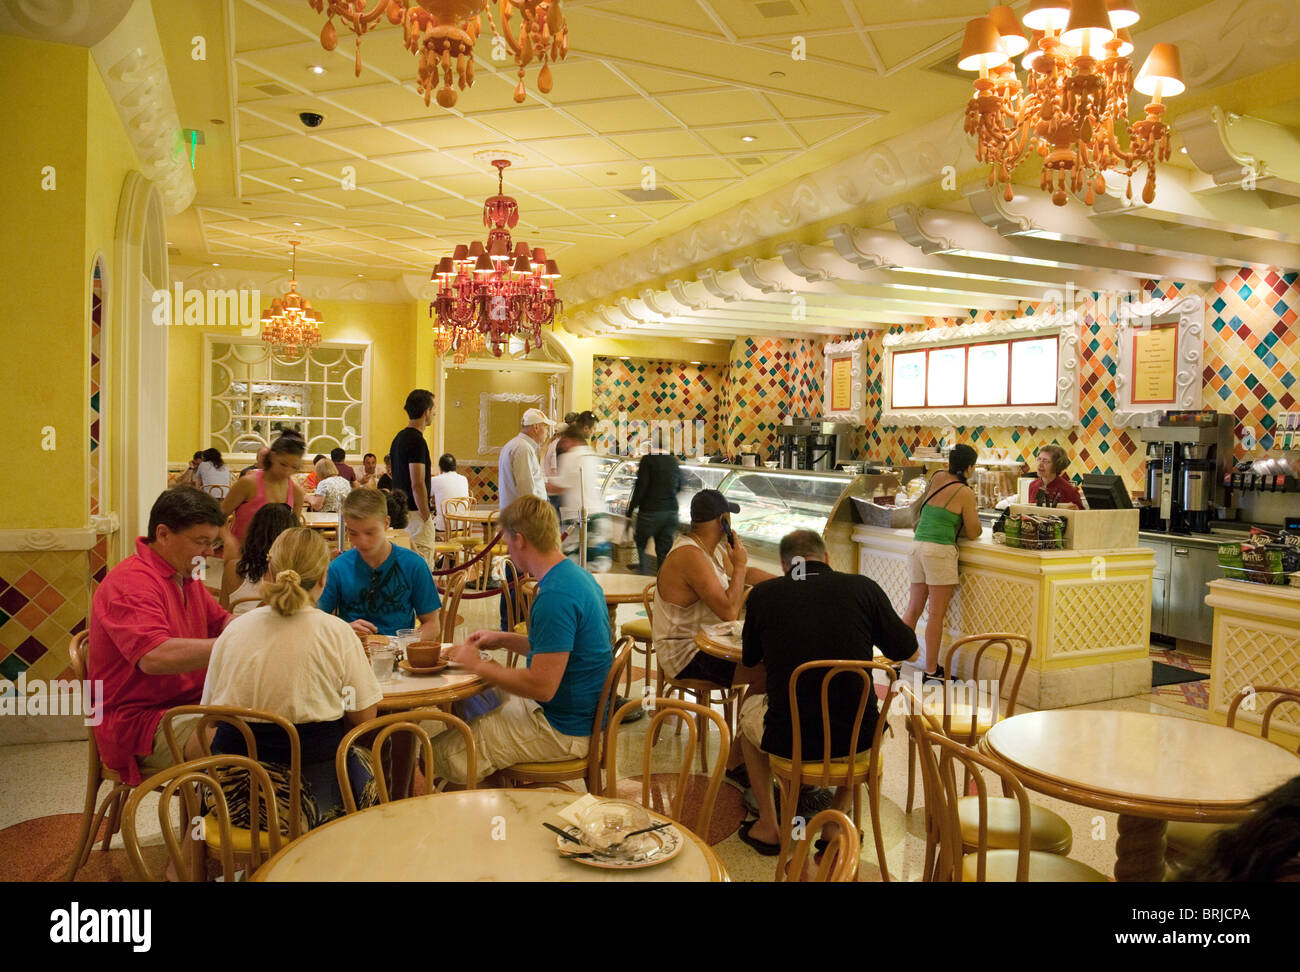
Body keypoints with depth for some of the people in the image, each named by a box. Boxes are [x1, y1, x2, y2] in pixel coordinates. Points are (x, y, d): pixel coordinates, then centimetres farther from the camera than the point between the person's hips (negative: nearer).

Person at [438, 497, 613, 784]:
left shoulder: (555, 596, -26)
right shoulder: (576, 575, 6)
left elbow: (542, 686, -27)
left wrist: (477, 665, -14)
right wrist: (503, 639, 14)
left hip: (564, 730, -10)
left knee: (441, 752, -7)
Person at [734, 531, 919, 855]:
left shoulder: (763, 593, -2)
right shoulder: (864, 587, -3)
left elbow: (750, 659, 14)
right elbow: (906, 649, 9)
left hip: (788, 740, -1)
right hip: (857, 739, 1)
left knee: (749, 709, 33)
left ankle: (768, 826, 32)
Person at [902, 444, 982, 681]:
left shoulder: (937, 477, 10)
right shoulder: (965, 494, -6)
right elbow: (973, 533, 0)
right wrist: (974, 515, 19)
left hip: (918, 545, 7)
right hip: (940, 550, -7)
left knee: (913, 609, 14)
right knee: (936, 614, 0)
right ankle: (931, 670, 5)